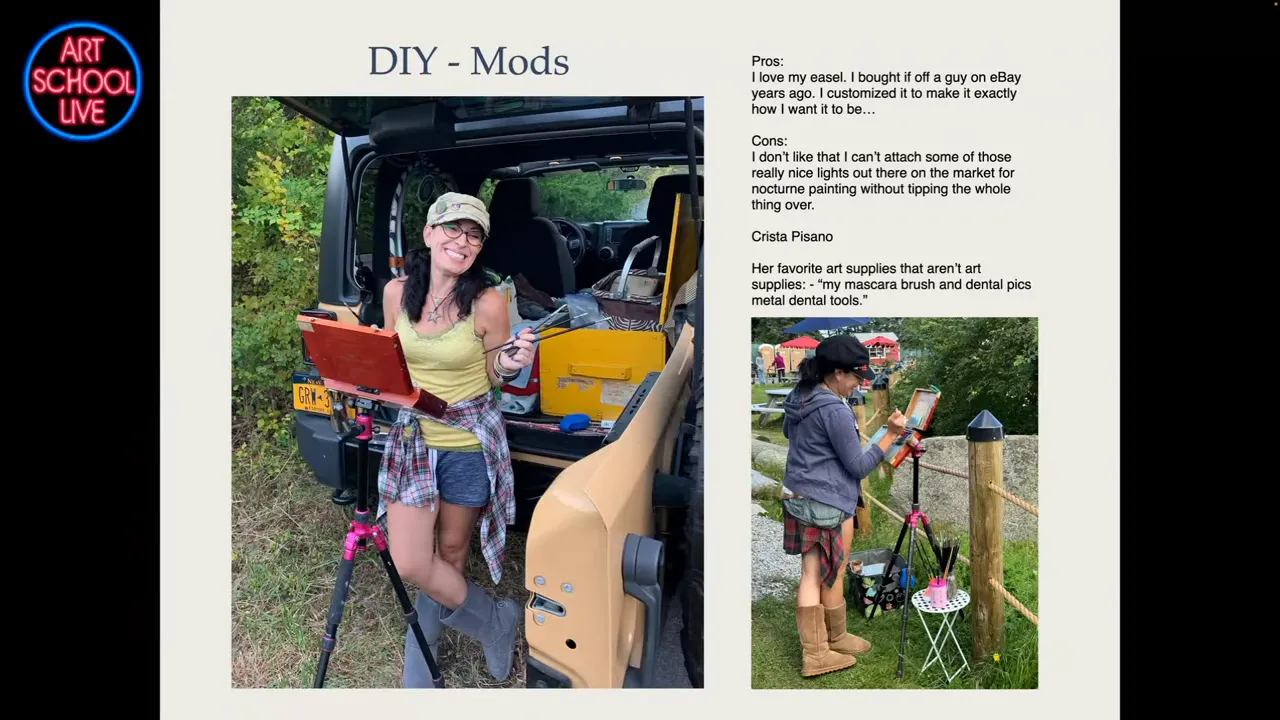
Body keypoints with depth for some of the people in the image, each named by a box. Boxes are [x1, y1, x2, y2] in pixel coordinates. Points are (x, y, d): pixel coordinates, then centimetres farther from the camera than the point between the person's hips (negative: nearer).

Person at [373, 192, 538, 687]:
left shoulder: (488, 303, -14)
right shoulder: (397, 292, -4)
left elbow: (496, 375, -2)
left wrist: (510, 365, -24)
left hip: (469, 441, -3)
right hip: (410, 435, 3)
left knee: (450, 553, 14)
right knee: (410, 564, 0)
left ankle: (420, 654, 37)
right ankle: (495, 621, 24)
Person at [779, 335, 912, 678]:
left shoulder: (798, 397, 5)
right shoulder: (835, 411, -21)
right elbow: (858, 466, -16)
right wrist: (891, 435, -14)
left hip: (799, 497, 8)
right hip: (829, 503, -8)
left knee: (811, 576, 10)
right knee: (832, 576, 10)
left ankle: (814, 653, 14)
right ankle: (837, 639, 29)